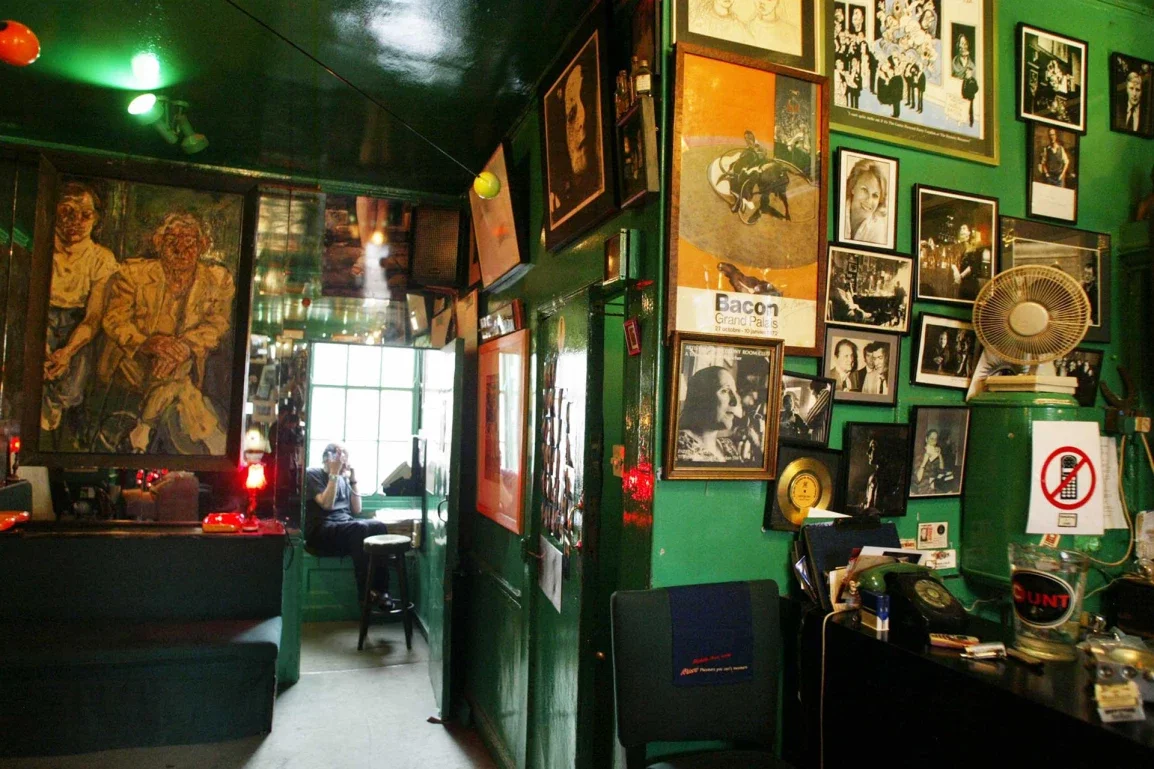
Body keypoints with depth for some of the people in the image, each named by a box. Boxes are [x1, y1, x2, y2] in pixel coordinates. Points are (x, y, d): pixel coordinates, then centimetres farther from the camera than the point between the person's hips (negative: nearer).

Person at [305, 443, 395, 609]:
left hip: (347, 528, 6)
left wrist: (353, 480, 8)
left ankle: (380, 589, -26)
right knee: (360, 528, -35)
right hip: (321, 531, -6)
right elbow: (326, 504, -13)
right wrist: (334, 474, -11)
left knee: (379, 526, -24)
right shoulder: (312, 474, 2)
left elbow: (356, 510, 14)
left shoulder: (343, 478, 20)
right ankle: (366, 592, -30)